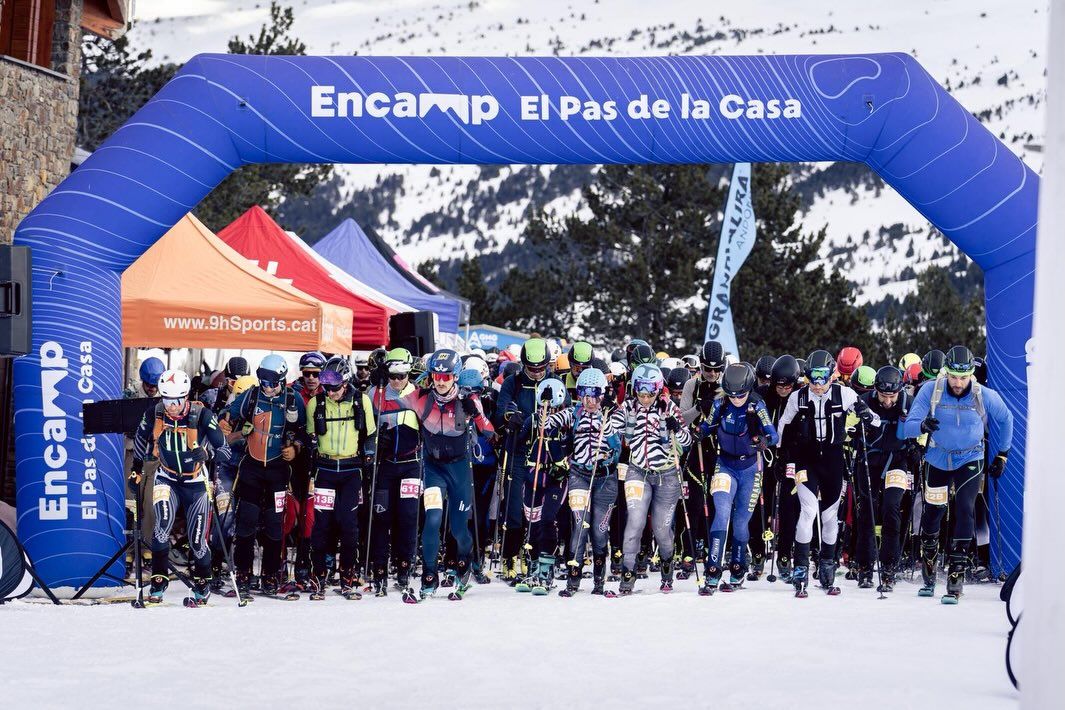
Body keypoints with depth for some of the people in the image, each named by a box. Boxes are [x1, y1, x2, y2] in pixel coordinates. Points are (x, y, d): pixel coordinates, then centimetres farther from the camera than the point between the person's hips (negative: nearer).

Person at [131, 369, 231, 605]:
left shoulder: (202, 416, -20)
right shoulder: (154, 415, -11)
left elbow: (223, 449, -9)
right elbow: (141, 439, 12)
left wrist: (207, 453, -23)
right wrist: (137, 468, 19)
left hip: (196, 481, -1)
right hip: (167, 478, 1)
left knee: (197, 539, 2)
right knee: (163, 524, -24)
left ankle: (203, 586, 27)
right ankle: (158, 581, -11)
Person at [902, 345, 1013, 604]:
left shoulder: (985, 396, -17)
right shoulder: (931, 391, -18)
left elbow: (1005, 419, 4)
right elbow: (908, 427, -20)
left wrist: (1002, 455, 7)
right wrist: (923, 425, -43)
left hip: (970, 460, -1)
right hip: (938, 459, 1)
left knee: (964, 509, -18)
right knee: (932, 513, 9)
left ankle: (956, 577, -16)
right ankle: (928, 577, 31)